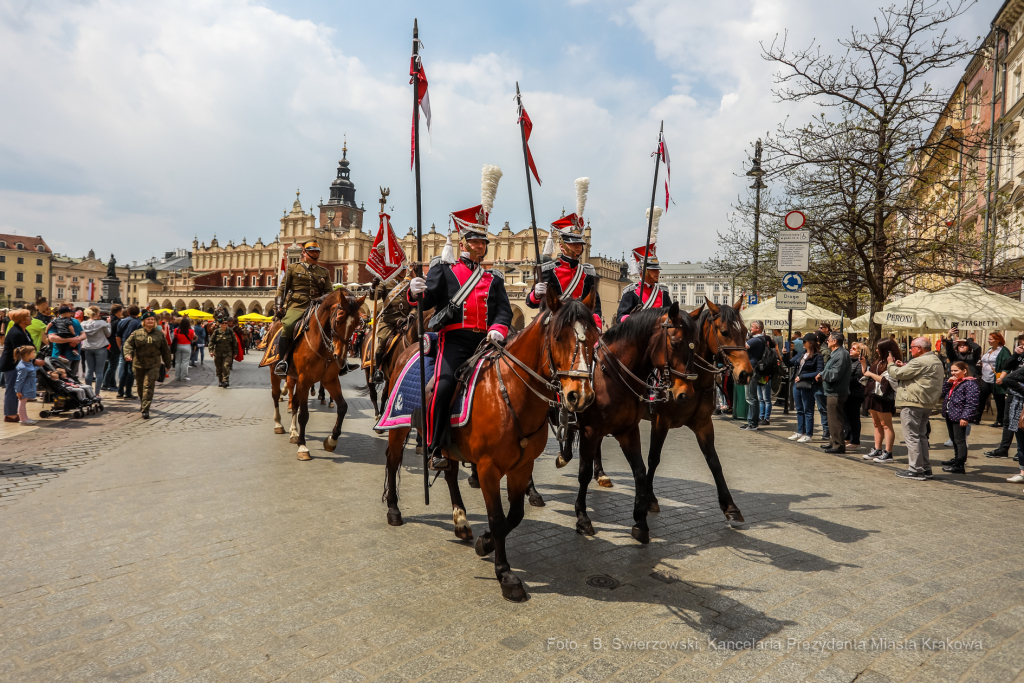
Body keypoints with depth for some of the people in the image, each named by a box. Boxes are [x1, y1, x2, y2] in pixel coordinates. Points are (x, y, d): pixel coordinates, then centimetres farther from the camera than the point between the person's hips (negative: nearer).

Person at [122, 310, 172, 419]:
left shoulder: (159, 334, 4)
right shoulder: (137, 333, 3)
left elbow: (165, 350, 10)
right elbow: (128, 344, -1)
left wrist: (167, 364, 13)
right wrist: (128, 354, -21)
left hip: (153, 365, -2)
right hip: (138, 364, 2)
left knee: (149, 386, -11)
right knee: (140, 386, 16)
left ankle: (145, 410, -11)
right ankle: (142, 403, 40)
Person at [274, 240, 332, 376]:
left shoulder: (324, 272, 21)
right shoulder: (293, 268, 15)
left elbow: (328, 291, 19)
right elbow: (282, 288, 13)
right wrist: (280, 306, 3)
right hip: (296, 306, -3)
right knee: (288, 326, -30)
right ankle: (282, 361, -25)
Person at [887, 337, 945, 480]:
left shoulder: (920, 362, -18)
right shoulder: (936, 361, 16)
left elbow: (898, 374, -15)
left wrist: (891, 364, 4)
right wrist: (905, 366, 11)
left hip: (913, 404, -10)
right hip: (928, 404, 10)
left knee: (912, 436, -4)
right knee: (921, 435, 17)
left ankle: (916, 470, -2)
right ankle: (926, 468, 21)